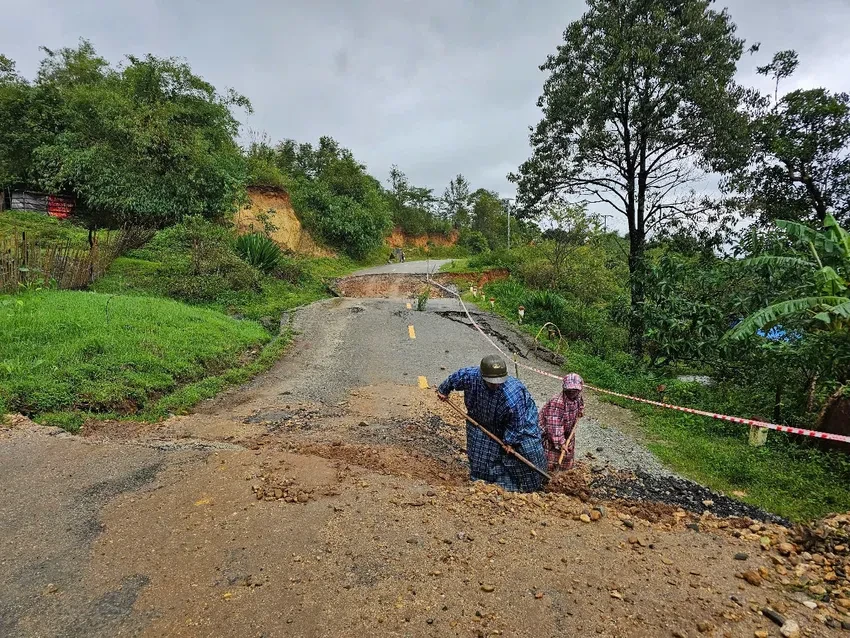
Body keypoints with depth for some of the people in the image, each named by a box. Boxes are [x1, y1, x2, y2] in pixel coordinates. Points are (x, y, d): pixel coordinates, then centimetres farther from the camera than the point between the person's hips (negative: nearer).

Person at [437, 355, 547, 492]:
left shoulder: (513, 395, -41)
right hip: (483, 422, 3)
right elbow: (455, 377, -5)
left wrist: (510, 441, -15)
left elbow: (517, 423, -25)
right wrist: (444, 390, 11)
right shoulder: (470, 376, -30)